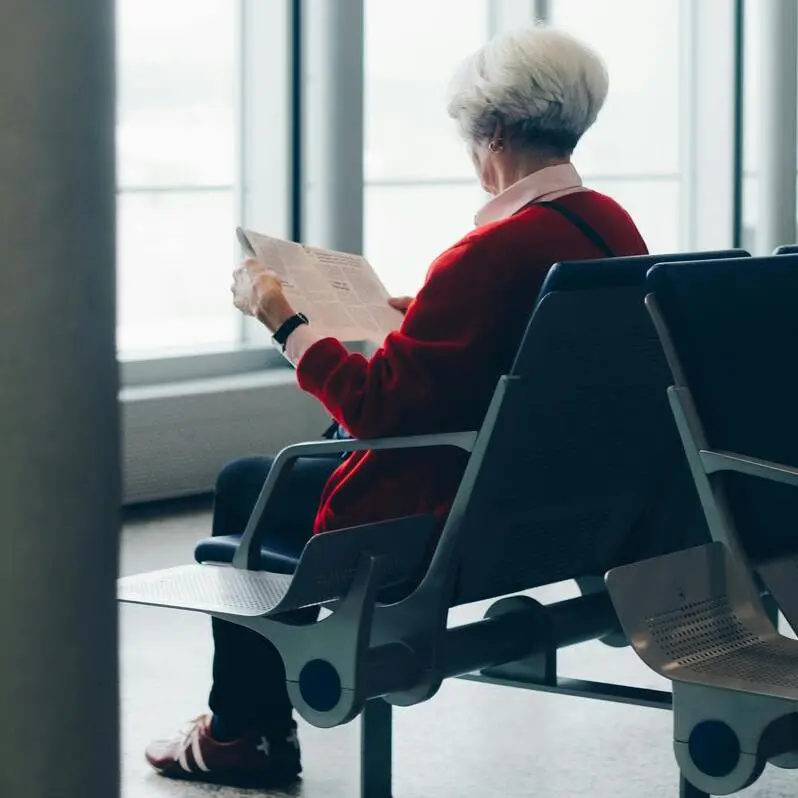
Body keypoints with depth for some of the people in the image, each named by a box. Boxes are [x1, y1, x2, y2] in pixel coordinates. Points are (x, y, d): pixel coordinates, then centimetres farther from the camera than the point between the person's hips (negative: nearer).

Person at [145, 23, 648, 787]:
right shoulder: (614, 226, -1)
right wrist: (428, 316, 21)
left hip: (456, 518, -9)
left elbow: (379, 408, -25)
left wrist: (283, 319, -14)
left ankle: (239, 733, 28)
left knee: (243, 488, 14)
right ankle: (264, 709, 35)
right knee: (314, 464, 28)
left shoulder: (494, 253, -28)